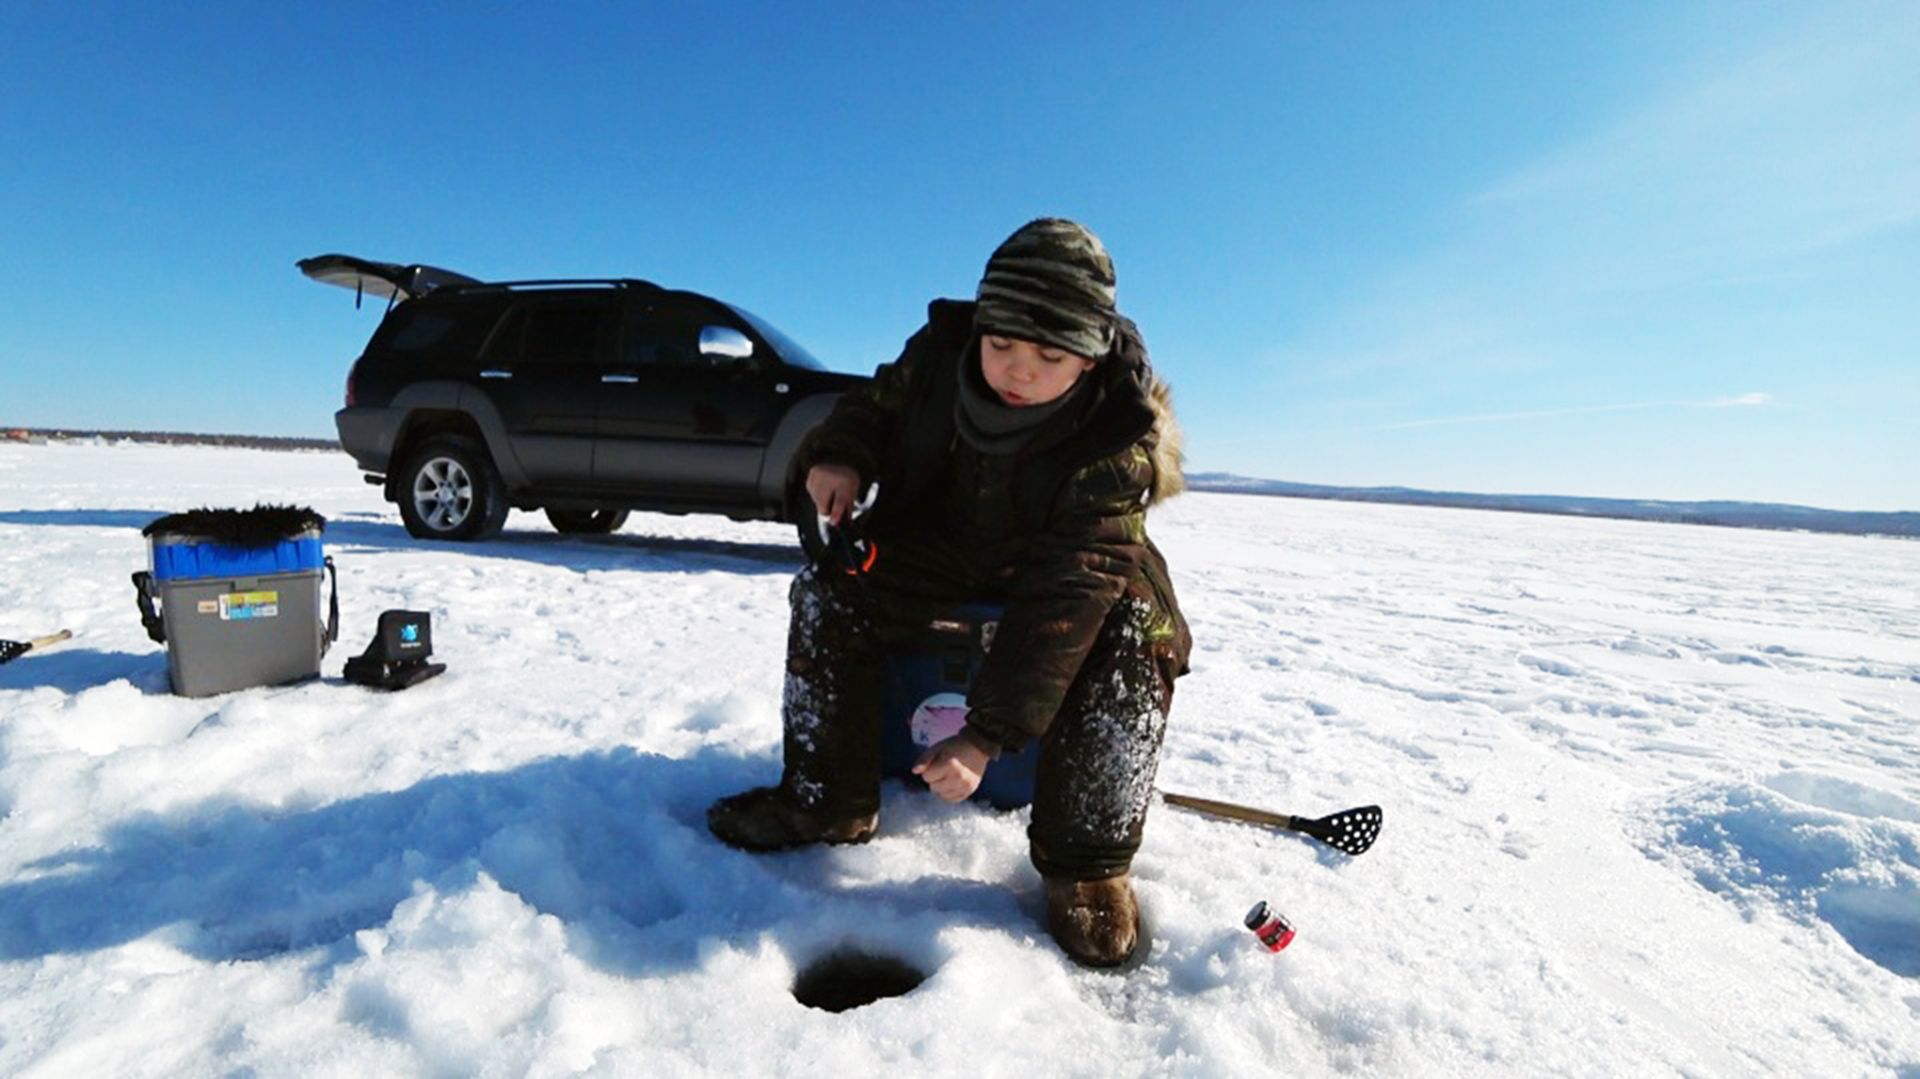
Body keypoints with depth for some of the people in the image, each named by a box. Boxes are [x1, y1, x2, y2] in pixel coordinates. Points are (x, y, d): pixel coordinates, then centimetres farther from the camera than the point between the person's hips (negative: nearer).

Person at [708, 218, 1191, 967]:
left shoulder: (1119, 437, -30)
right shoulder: (940, 348, -19)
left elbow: (1065, 599, -35)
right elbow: (877, 404, 3)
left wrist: (989, 735, -38)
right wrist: (837, 455, -22)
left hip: (1079, 566, -3)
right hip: (938, 536, 4)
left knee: (1137, 634, -32)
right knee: (831, 593, -17)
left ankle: (1086, 860, -16)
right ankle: (826, 799, 0)